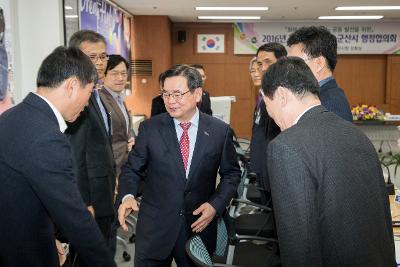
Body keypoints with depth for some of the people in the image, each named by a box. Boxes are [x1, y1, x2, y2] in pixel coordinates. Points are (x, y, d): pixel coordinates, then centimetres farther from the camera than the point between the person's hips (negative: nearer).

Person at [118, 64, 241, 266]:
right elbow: (132, 169, 1)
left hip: (200, 225, 1)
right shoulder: (149, 128, -5)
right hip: (155, 227, 0)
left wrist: (217, 204, -8)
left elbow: (231, 173, 5)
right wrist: (127, 196, -18)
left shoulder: (220, 131, -4)